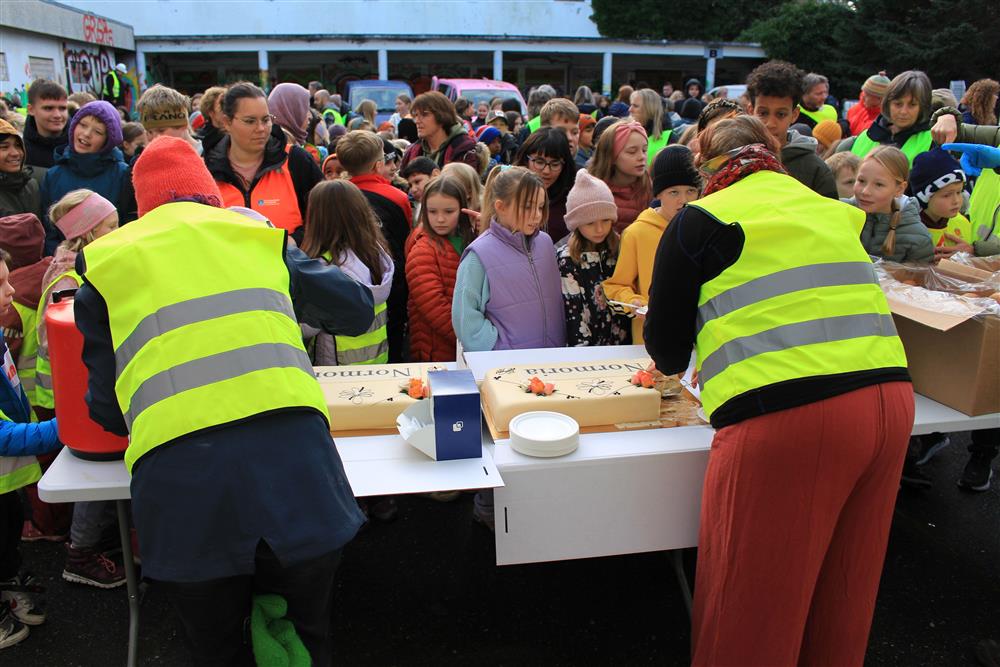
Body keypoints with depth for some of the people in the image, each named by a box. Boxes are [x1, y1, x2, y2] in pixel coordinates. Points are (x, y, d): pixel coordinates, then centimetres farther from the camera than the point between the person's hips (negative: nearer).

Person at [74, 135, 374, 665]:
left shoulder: (105, 263, 17)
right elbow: (356, 309, 23)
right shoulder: (257, 234, 18)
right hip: (291, 452, 1)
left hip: (178, 475, 0)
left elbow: (106, 409, 16)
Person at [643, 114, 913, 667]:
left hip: (786, 415, -7)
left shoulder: (702, 219, 2)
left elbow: (665, 347, 5)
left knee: (752, 596, 8)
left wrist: (671, 362, 28)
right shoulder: (832, 210, 19)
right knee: (842, 591, 22)